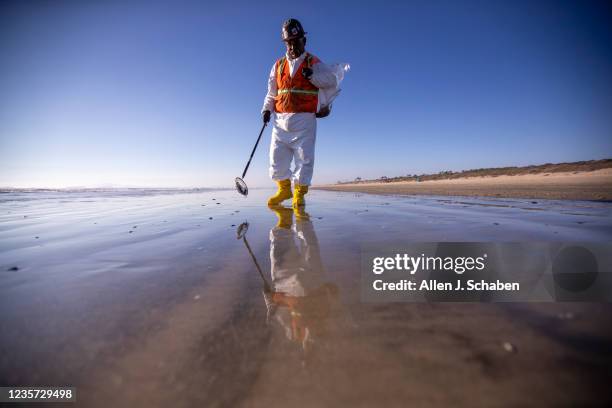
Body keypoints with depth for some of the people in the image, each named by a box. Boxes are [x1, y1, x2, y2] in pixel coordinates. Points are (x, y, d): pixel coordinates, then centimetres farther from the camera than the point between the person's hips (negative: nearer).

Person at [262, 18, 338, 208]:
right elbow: (271, 92, 21)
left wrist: (312, 75, -17)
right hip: (281, 120, 4)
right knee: (277, 158, 3)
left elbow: (332, 81, -4)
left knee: (304, 158, -6)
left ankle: (299, 194, 3)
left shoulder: (313, 63, 7)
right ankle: (284, 189, 20)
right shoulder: (278, 65, 17)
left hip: (304, 120, -3)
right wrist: (267, 109, 5)